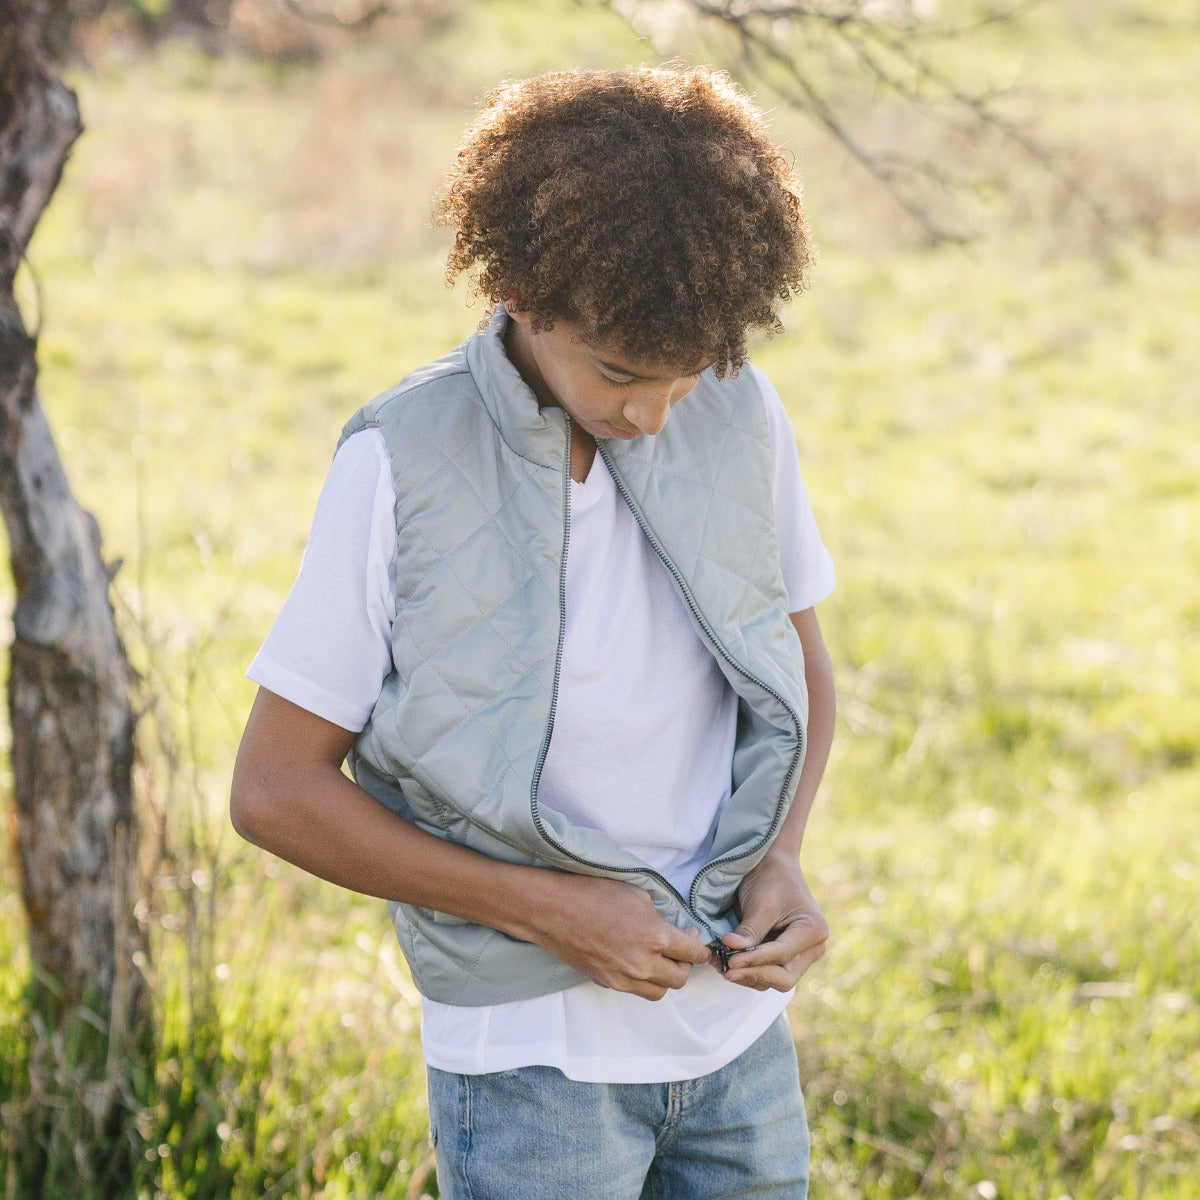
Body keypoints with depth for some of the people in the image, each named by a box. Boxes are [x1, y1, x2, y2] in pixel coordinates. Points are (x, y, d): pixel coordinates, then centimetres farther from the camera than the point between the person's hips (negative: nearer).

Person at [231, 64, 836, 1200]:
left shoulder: (739, 414, -2)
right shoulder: (402, 466, -14)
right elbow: (275, 789, -10)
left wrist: (782, 863, -4)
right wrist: (550, 911, -15)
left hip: (739, 1027, 4)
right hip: (536, 1052, -4)